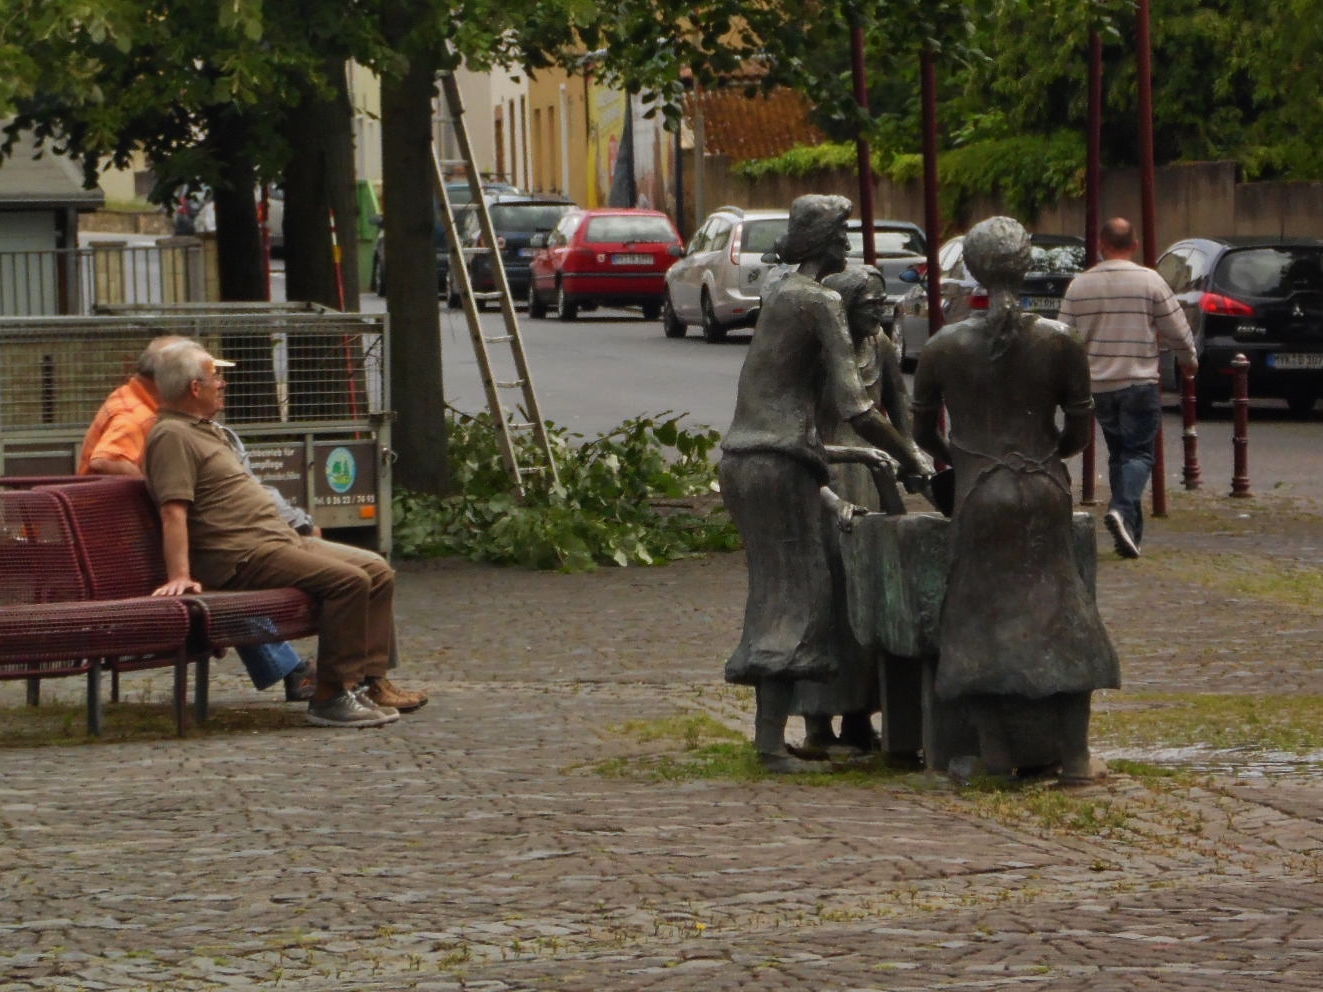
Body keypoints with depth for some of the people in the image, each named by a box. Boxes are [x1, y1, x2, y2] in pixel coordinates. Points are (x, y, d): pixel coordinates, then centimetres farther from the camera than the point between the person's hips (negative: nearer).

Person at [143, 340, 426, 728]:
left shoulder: (206, 429, 23)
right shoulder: (172, 436, -12)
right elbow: (173, 511, -22)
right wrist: (180, 575, -30)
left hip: (280, 537, 11)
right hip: (243, 555, -11)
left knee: (378, 571, 6)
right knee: (348, 580, -24)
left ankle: (371, 682, 3)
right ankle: (331, 697, -23)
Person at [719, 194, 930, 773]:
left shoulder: (779, 295, 16)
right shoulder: (821, 302, -11)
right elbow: (854, 407, -16)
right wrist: (910, 458, -4)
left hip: (741, 458, 9)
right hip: (778, 463, -9)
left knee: (774, 592, 14)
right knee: (795, 595, -6)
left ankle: (768, 731, 16)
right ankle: (772, 743, -9)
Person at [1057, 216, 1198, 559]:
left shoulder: (1079, 285, 2)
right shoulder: (1149, 281, -6)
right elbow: (1177, 331, -1)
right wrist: (1189, 361, 18)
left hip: (1098, 385, 3)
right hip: (1139, 382, -3)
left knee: (1118, 452, 14)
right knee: (1138, 452, -2)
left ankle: (1130, 530, 13)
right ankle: (1124, 509, -27)